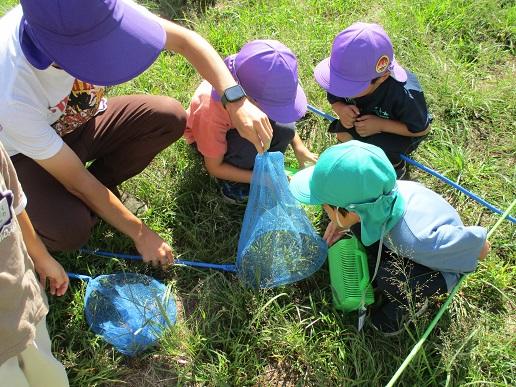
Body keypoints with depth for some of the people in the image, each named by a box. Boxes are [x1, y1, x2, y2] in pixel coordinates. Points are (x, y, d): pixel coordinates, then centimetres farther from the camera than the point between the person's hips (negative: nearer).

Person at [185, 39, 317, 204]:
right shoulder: (213, 110, -41)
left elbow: (283, 114, -3)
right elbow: (214, 167, -27)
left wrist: (298, 147, -10)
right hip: (204, 134, -4)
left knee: (284, 129, -24)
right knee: (249, 141, -36)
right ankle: (231, 181, -7)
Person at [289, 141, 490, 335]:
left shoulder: (416, 239, -46)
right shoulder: (377, 192, -30)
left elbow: (479, 244, -27)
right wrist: (340, 223, -13)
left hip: (441, 268, -6)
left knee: (390, 278, -34)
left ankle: (411, 301, 2)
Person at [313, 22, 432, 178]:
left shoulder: (405, 95, -42)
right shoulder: (351, 74, -29)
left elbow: (422, 129, -25)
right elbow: (333, 97, -7)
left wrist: (380, 125, -36)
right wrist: (340, 108, -32)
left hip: (396, 131, -4)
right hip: (366, 116, 4)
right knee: (342, 134, -21)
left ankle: (396, 165, 7)